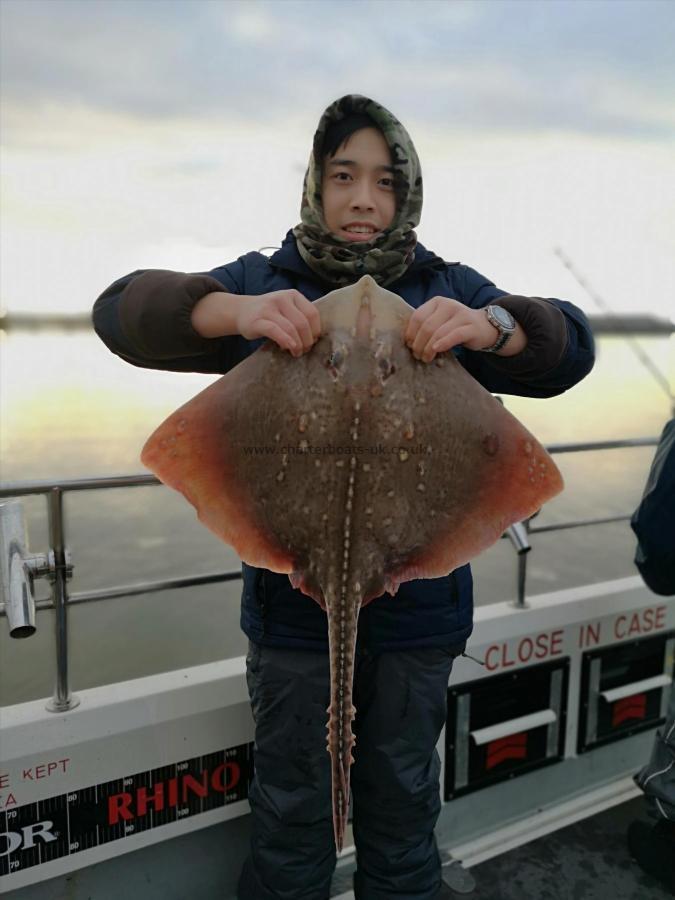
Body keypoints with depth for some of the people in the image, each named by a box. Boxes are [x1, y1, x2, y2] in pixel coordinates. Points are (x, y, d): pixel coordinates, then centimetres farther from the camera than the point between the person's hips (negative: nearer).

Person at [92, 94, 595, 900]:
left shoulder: (450, 292, 3)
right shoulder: (263, 282, 0)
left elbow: (570, 350, -5)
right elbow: (122, 311, -10)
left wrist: (490, 325, -27)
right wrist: (233, 311, -30)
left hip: (418, 599, 2)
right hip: (293, 594, -1)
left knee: (403, 790, 22)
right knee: (292, 797, 18)